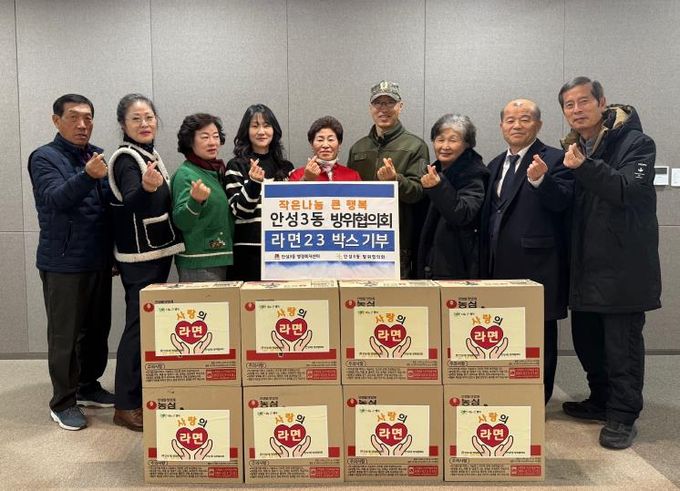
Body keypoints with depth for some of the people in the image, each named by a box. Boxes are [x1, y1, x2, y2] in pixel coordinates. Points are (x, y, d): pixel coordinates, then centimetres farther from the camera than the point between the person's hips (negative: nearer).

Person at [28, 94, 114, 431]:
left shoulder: (99, 156, 9)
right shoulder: (44, 158, -7)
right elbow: (56, 198, -23)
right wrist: (87, 175, -40)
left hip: (99, 260, 6)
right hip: (63, 262, -5)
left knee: (98, 328, 14)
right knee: (65, 334, 3)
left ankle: (89, 386, 30)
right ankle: (63, 402, 15)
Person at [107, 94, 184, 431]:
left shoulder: (150, 154, 11)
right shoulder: (126, 159, -16)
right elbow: (132, 203, -36)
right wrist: (147, 188, -52)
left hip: (157, 251, 9)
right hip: (139, 256, -9)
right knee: (139, 325, -5)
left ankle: (144, 393, 28)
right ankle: (126, 406, 5)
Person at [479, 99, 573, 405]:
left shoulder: (554, 159, -4)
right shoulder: (496, 165, 17)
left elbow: (562, 202, -18)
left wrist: (540, 180, -34)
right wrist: (486, 263, 14)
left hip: (537, 265, -6)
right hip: (500, 265, 6)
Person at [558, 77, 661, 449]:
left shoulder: (636, 143, -6)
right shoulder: (573, 148, 12)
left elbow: (628, 189, -22)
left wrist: (585, 166, -31)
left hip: (622, 264, -6)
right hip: (584, 263, 7)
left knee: (622, 344, -1)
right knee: (586, 339, 15)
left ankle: (622, 417, 13)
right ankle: (601, 401, 33)